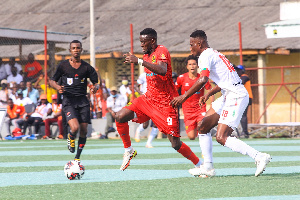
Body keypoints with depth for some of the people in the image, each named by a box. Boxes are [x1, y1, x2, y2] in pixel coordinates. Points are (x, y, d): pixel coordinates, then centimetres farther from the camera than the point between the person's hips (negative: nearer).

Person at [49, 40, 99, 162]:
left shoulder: (86, 67, 8)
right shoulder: (63, 65, 4)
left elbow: (96, 82, 12)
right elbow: (52, 81, 9)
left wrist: (95, 87, -11)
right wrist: (57, 87, -13)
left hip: (82, 101, 3)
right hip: (68, 101, -3)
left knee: (84, 130, -2)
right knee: (75, 127, -23)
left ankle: (78, 157, 16)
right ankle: (71, 138, 15)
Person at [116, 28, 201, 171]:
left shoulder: (162, 51, -14)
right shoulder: (147, 55, 12)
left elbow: (162, 71, -36)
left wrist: (139, 61, -37)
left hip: (165, 104, -8)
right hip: (148, 99, 8)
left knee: (176, 144, -8)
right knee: (120, 117, -11)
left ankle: (200, 165, 11)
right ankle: (129, 151, 7)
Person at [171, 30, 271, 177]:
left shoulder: (206, 56, -10)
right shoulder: (213, 54, 21)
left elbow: (203, 80, -26)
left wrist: (184, 97, -22)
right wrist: (208, 95, 28)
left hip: (236, 96, -10)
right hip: (229, 95, 10)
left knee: (221, 137, -15)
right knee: (202, 128, 10)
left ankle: (259, 157, -16)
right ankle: (208, 167, 11)